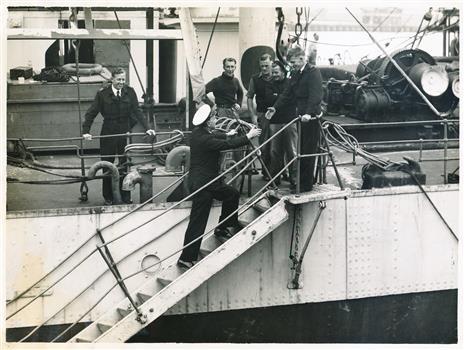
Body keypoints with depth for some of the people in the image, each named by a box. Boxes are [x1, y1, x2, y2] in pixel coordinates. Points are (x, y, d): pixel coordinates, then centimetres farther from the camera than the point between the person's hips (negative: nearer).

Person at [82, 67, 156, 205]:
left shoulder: (129, 92, 1)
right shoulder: (103, 94, -6)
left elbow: (137, 111, 1)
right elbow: (91, 113, -4)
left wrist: (147, 128, -9)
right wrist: (86, 131, -14)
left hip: (125, 133, 1)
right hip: (108, 134, -1)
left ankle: (125, 197, 13)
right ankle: (108, 198, 17)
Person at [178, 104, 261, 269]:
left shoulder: (199, 132, 5)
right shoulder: (204, 139, -25)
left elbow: (214, 137, 27)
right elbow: (228, 145, -22)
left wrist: (227, 135, 42)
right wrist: (249, 136, -10)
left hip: (210, 181, 10)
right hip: (202, 185, -10)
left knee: (232, 194, 24)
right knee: (197, 222, -6)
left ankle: (223, 228, 36)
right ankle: (186, 258, -2)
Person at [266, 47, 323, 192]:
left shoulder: (314, 72, -13)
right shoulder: (295, 74, 14)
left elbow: (316, 95, -24)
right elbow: (288, 94, 19)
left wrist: (309, 113, -35)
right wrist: (275, 107, 9)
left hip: (311, 118, -8)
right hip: (301, 117, 8)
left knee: (308, 152, -3)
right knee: (301, 151, 13)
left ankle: (306, 185, 3)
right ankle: (302, 180, 22)